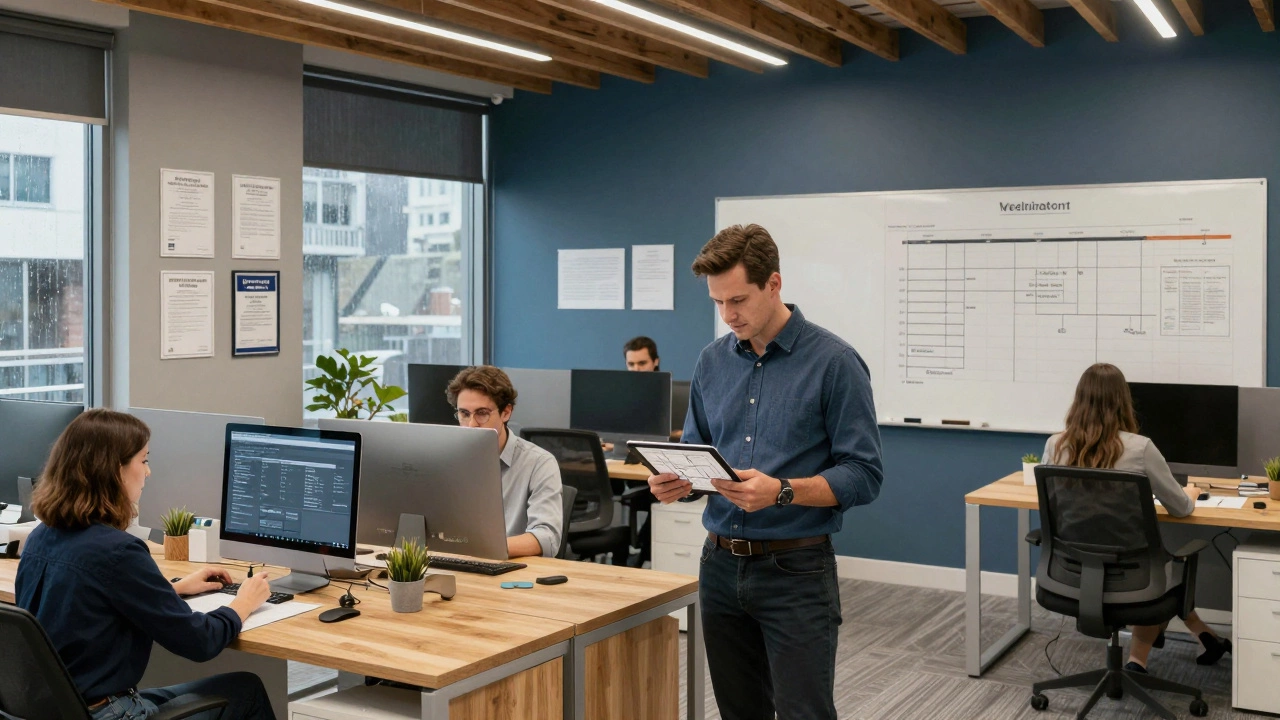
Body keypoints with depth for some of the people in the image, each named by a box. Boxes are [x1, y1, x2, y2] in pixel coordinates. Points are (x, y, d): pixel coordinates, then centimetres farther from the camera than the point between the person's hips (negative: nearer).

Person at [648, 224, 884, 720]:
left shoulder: (833, 362, -10)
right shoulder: (712, 362, 8)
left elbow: (864, 475, -12)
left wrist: (781, 491, -26)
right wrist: (675, 481, -7)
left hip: (796, 570, -5)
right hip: (721, 567, 6)